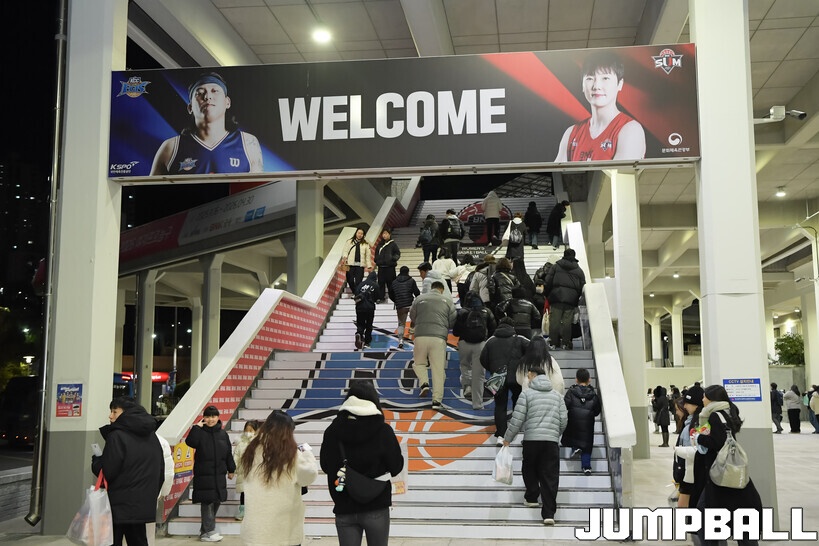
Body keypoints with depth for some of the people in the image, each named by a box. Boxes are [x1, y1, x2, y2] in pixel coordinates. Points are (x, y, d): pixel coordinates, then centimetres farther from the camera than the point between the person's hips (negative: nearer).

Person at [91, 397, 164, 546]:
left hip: (119, 507, -7)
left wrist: (96, 460, 5)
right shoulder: (152, 436, 10)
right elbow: (160, 472, 15)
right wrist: (151, 496, 22)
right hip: (143, 505, 7)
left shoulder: (117, 436, -14)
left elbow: (107, 472, -15)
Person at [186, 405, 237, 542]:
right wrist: (197, 427, -19)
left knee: (216, 501, 10)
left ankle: (205, 529, 25)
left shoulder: (223, 434, 9)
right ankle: (209, 532, 2)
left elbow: (228, 453, 15)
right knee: (207, 502, -5)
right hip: (204, 473, -5)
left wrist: (231, 469, 16)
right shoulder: (200, 432, -4)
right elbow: (190, 442, -23)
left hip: (219, 474, 5)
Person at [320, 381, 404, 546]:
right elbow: (396, 467, -7)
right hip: (376, 508, -1)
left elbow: (325, 466, 3)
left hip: (344, 508, 2)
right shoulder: (383, 431, -12)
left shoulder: (332, 431, -5)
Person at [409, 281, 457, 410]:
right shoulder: (447, 300, 8)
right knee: (438, 370, 4)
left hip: (420, 336, 1)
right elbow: (453, 321, 10)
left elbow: (412, 317, 17)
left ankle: (424, 383, -3)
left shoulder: (419, 299, 10)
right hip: (439, 338, -1)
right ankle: (437, 400, 1)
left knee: (419, 363, 22)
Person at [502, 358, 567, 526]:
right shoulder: (557, 395, 11)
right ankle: (549, 513, -3)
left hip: (531, 441, -3)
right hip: (551, 442, 3)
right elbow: (564, 420, 11)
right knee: (550, 477, 2)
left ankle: (531, 497, 30)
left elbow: (517, 420, -5)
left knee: (529, 469, 22)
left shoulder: (527, 394, -2)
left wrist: (507, 439, 7)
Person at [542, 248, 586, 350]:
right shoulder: (579, 270, 13)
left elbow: (547, 282, 4)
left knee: (554, 321, 0)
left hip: (556, 297, -1)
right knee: (567, 322, 0)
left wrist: (548, 295, 14)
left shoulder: (556, 266, 8)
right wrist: (578, 299, 17)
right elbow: (582, 287, 10)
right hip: (571, 300, 1)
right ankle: (565, 343, -3)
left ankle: (553, 343, -1)